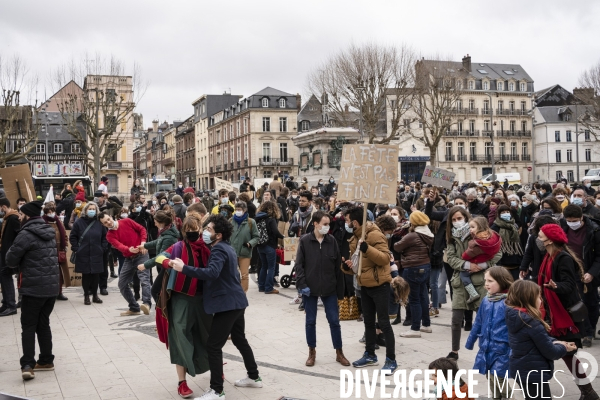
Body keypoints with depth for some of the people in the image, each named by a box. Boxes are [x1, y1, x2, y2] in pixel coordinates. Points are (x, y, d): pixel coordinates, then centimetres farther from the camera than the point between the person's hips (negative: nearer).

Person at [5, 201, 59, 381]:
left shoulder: (26, 234, -14)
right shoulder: (50, 232, 12)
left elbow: (11, 260, -10)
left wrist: (20, 259, 11)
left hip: (33, 288, -7)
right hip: (51, 286, 7)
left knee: (28, 326, -1)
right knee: (43, 324, 16)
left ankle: (28, 365, -7)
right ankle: (46, 360, 21)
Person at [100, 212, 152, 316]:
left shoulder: (127, 221, -6)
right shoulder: (110, 236, -2)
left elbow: (142, 229, 1)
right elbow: (119, 246, -20)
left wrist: (143, 242, -15)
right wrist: (129, 249, -41)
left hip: (141, 254, -5)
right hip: (129, 259, 5)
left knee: (144, 279, -22)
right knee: (122, 284, 5)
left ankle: (147, 304, -32)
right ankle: (134, 308, 14)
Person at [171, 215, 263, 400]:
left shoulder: (219, 249, -17)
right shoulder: (227, 248, 15)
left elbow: (211, 273, -34)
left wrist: (183, 268, -34)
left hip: (227, 303, -11)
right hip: (236, 301, 11)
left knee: (213, 346, -7)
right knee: (240, 340, 23)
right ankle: (254, 377, 34)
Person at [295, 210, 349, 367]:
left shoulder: (332, 241, -1)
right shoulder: (305, 241, -6)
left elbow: (337, 267, 3)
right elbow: (299, 265, -5)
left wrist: (340, 289, 3)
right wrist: (302, 284, -15)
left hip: (329, 289, 1)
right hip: (310, 288, -1)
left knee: (334, 320, 6)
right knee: (310, 321, 9)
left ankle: (339, 353, 19)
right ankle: (312, 352, 24)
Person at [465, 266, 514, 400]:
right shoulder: (486, 301, 4)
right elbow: (478, 323, 14)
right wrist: (470, 343, 20)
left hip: (501, 350, -7)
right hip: (486, 349, 7)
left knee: (499, 382, -2)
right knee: (491, 384, 17)